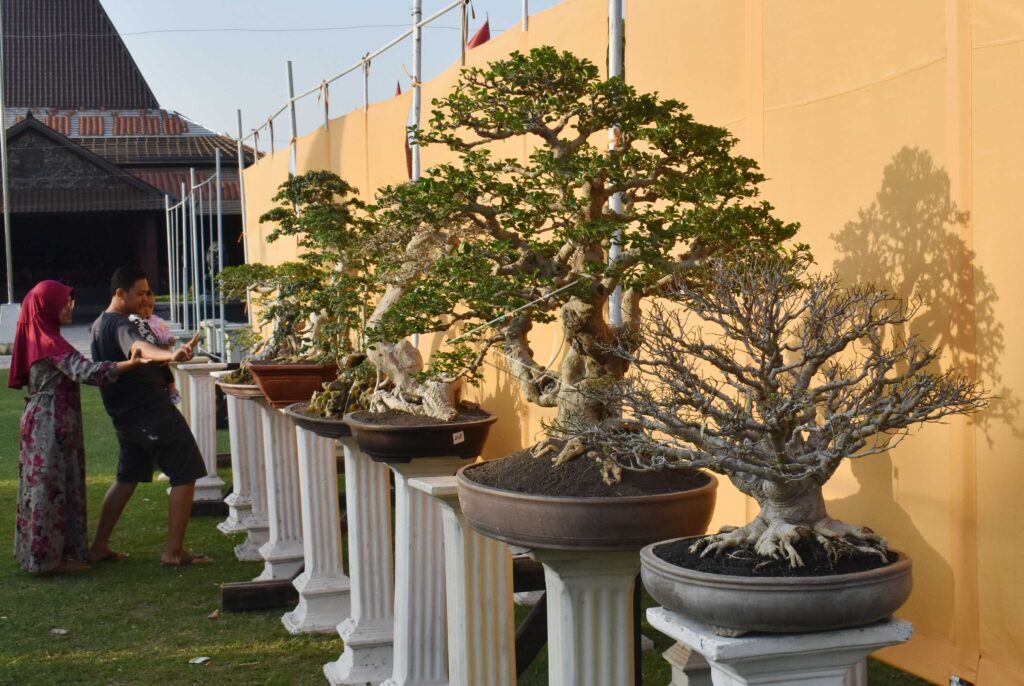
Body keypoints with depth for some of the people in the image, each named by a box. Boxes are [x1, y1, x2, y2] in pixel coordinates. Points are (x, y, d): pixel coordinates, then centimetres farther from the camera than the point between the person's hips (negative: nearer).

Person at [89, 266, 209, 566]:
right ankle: (174, 550, -4)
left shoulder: (99, 325, 14)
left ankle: (99, 546, 22)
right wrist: (171, 355, -61)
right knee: (185, 474, -3)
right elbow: (139, 347, -41)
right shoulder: (119, 325, -18)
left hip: (125, 414, 10)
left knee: (127, 478, 21)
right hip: (151, 410, -10)